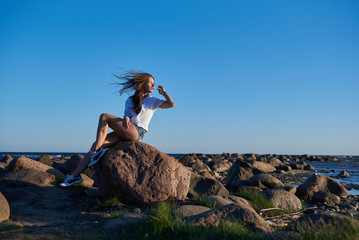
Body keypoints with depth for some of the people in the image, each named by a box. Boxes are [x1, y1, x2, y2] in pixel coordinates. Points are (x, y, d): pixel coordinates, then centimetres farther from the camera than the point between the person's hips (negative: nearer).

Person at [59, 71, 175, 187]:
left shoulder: (152, 101, 11)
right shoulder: (130, 101, 21)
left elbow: (171, 104, -1)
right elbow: (127, 114, 5)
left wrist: (164, 92, 2)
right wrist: (125, 120, -17)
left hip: (137, 132, -5)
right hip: (125, 132, 5)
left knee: (104, 117, -15)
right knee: (96, 144, -10)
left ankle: (97, 150, -15)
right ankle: (75, 174, -7)